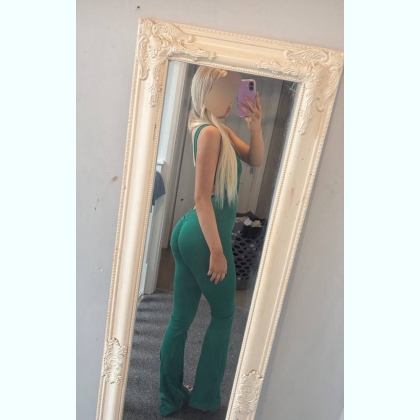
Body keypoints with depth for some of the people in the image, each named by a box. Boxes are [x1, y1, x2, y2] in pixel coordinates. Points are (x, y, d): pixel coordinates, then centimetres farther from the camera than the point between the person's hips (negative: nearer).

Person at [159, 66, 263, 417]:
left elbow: (256, 160, 16)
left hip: (189, 234, 8)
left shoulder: (222, 130, 14)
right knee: (224, 314, 13)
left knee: (181, 318, 16)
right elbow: (202, 198, -20)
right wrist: (217, 251, -19)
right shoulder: (210, 132, -15)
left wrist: (255, 124, 2)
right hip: (204, 237, -8)